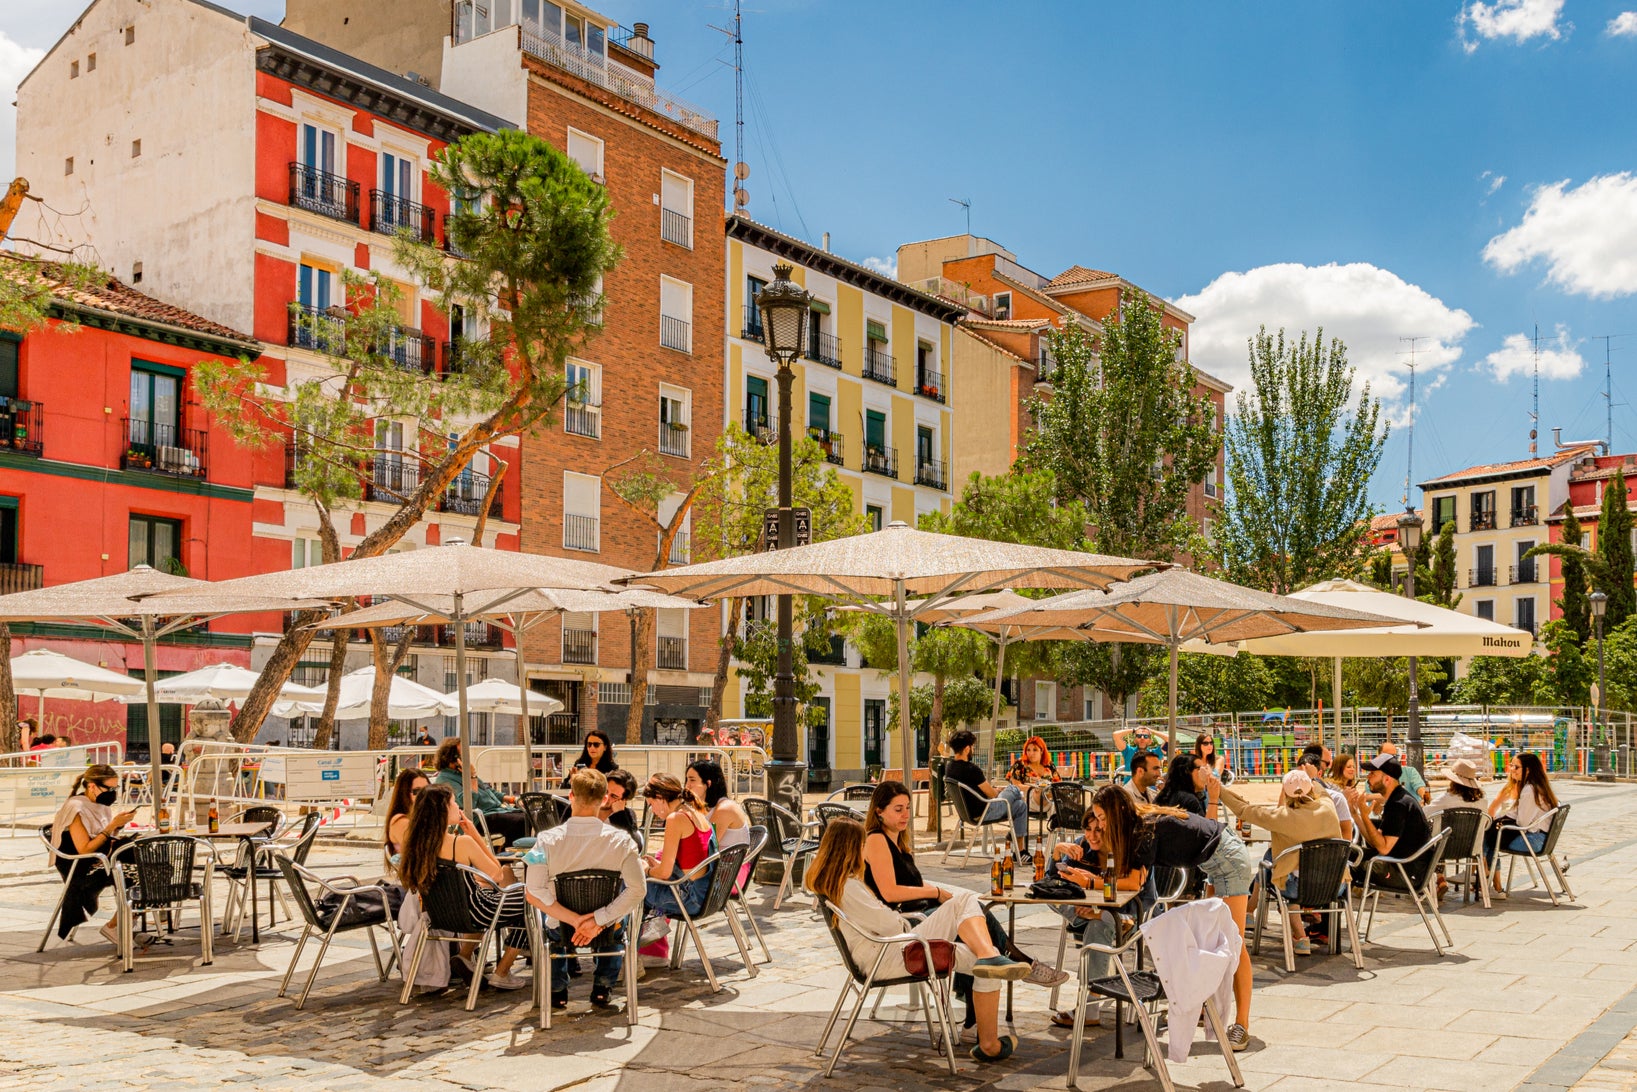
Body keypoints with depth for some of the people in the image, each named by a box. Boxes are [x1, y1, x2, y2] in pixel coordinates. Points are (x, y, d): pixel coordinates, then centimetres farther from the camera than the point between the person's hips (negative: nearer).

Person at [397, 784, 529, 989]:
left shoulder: (418, 842, -9)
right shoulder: (462, 842, -28)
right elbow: (496, 874, -17)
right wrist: (475, 834, -15)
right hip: (470, 913, -7)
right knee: (527, 906, 16)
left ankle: (464, 955, 29)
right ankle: (501, 974, 18)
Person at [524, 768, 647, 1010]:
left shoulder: (548, 840, -19)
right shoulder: (620, 840, -19)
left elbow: (534, 893, -24)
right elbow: (637, 889, -23)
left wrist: (574, 920, -21)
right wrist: (597, 921, -21)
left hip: (563, 931, 0)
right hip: (607, 933, 0)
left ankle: (557, 991, 38)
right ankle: (602, 989, 31)